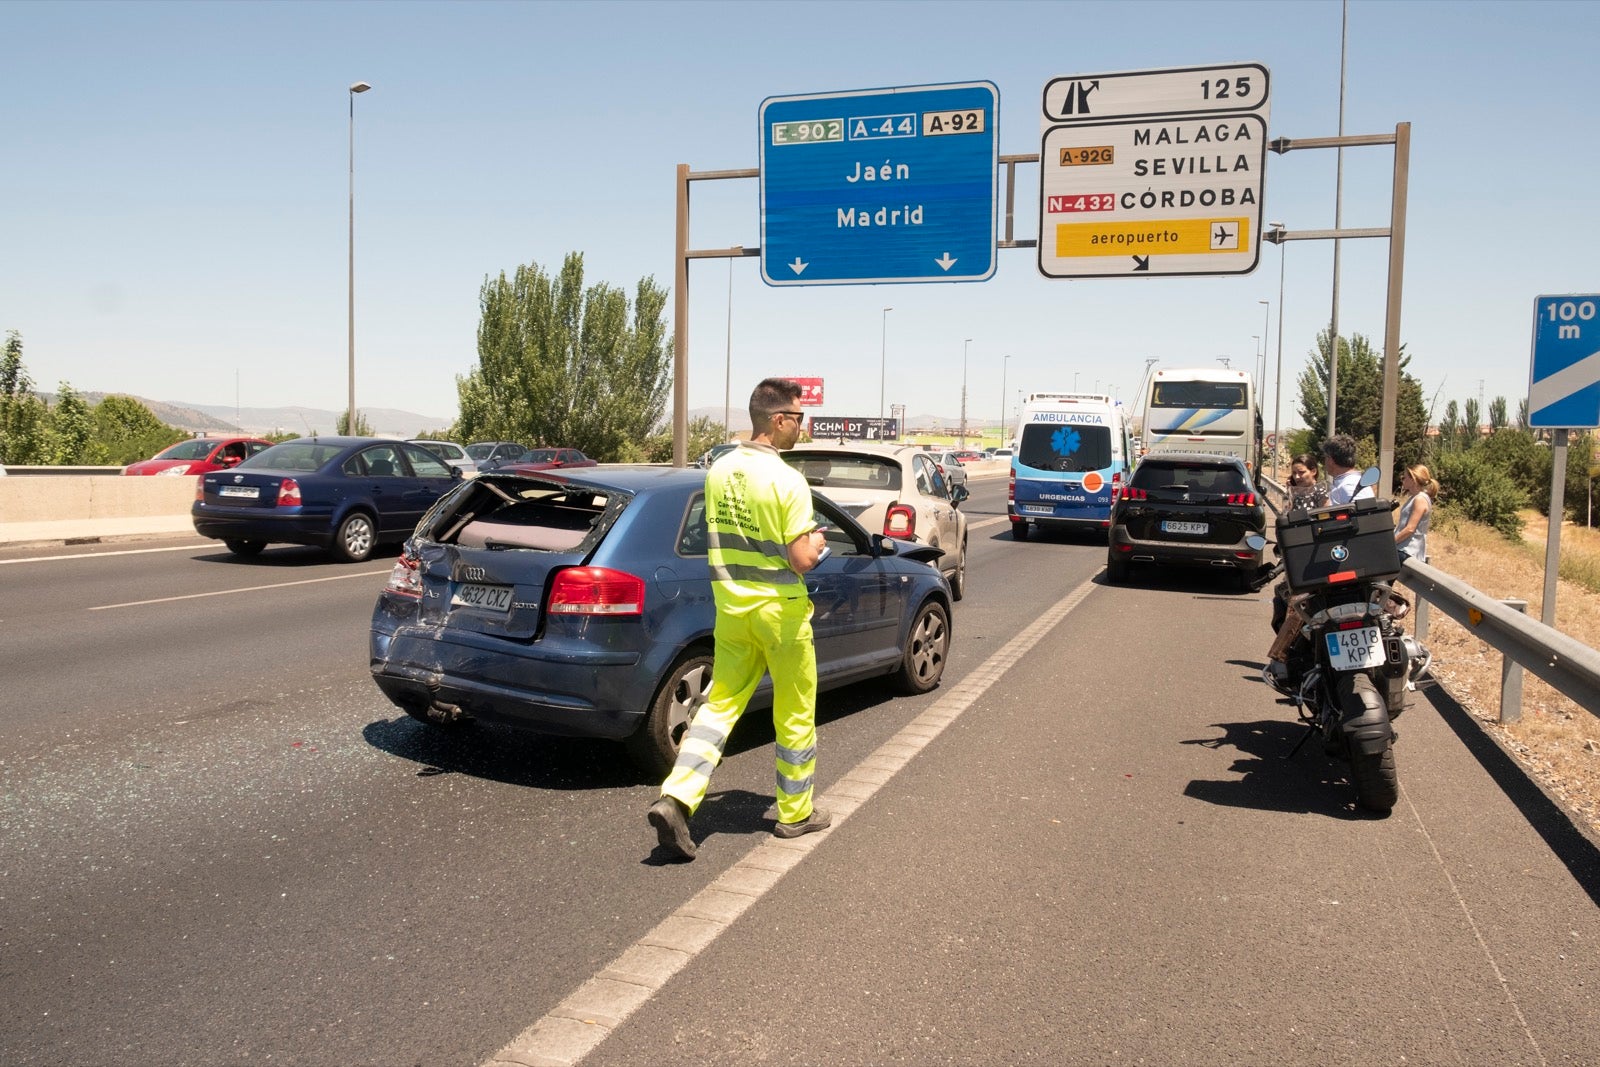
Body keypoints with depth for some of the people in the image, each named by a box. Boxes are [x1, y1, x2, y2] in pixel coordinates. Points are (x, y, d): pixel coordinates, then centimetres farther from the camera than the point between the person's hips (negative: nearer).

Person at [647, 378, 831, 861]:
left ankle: (675, 799, -4)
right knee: (796, 716, 11)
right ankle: (796, 813, 24)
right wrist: (816, 541, 2)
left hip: (730, 607, 6)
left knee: (719, 704, 10)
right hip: (779, 610, -5)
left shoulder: (718, 471, 2)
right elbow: (802, 559, -20)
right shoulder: (787, 481, -19)